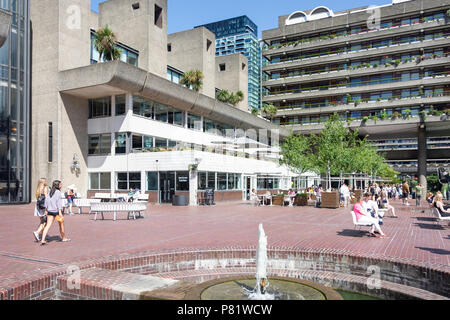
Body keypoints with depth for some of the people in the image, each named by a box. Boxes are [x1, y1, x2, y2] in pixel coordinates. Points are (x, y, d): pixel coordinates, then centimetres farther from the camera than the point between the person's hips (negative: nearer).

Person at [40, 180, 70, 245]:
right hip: (56, 211, -6)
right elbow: (58, 202, -17)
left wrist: (46, 210, 17)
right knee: (61, 224, 13)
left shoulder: (50, 192, 11)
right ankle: (63, 238, 26)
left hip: (50, 211, 6)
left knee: (48, 225, 0)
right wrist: (60, 212, -20)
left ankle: (43, 240, -12)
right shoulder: (58, 192, -10)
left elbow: (46, 200, 10)